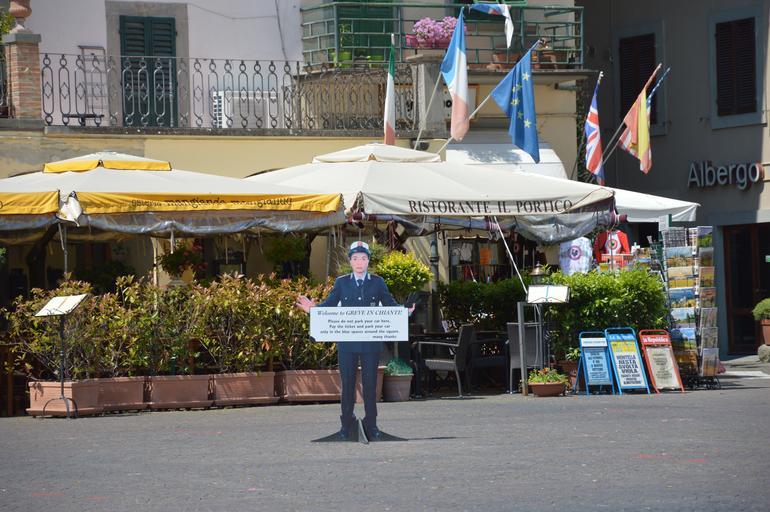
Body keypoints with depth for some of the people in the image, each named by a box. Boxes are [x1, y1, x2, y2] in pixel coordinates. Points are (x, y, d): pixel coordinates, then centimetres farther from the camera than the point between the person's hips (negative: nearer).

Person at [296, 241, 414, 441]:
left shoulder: (377, 282, 6)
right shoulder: (341, 283, 7)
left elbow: (390, 304, 2)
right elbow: (329, 304, 5)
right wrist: (313, 309, -13)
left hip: (371, 343, 0)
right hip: (347, 343, 1)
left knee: (370, 383, 2)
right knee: (347, 383, 4)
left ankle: (371, 424, 11)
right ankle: (346, 424, 14)